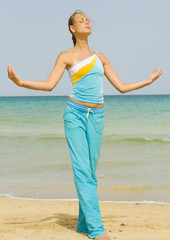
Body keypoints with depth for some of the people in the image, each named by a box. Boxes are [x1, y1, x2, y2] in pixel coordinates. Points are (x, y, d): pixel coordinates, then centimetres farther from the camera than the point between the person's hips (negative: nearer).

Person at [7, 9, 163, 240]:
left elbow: (121, 87, 17)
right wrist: (19, 82, -19)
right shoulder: (66, 56, 4)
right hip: (75, 114, -4)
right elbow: (49, 84, -7)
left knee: (90, 172, 5)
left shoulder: (100, 57, 16)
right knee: (82, 171, -11)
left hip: (96, 117, 4)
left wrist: (149, 80, 22)